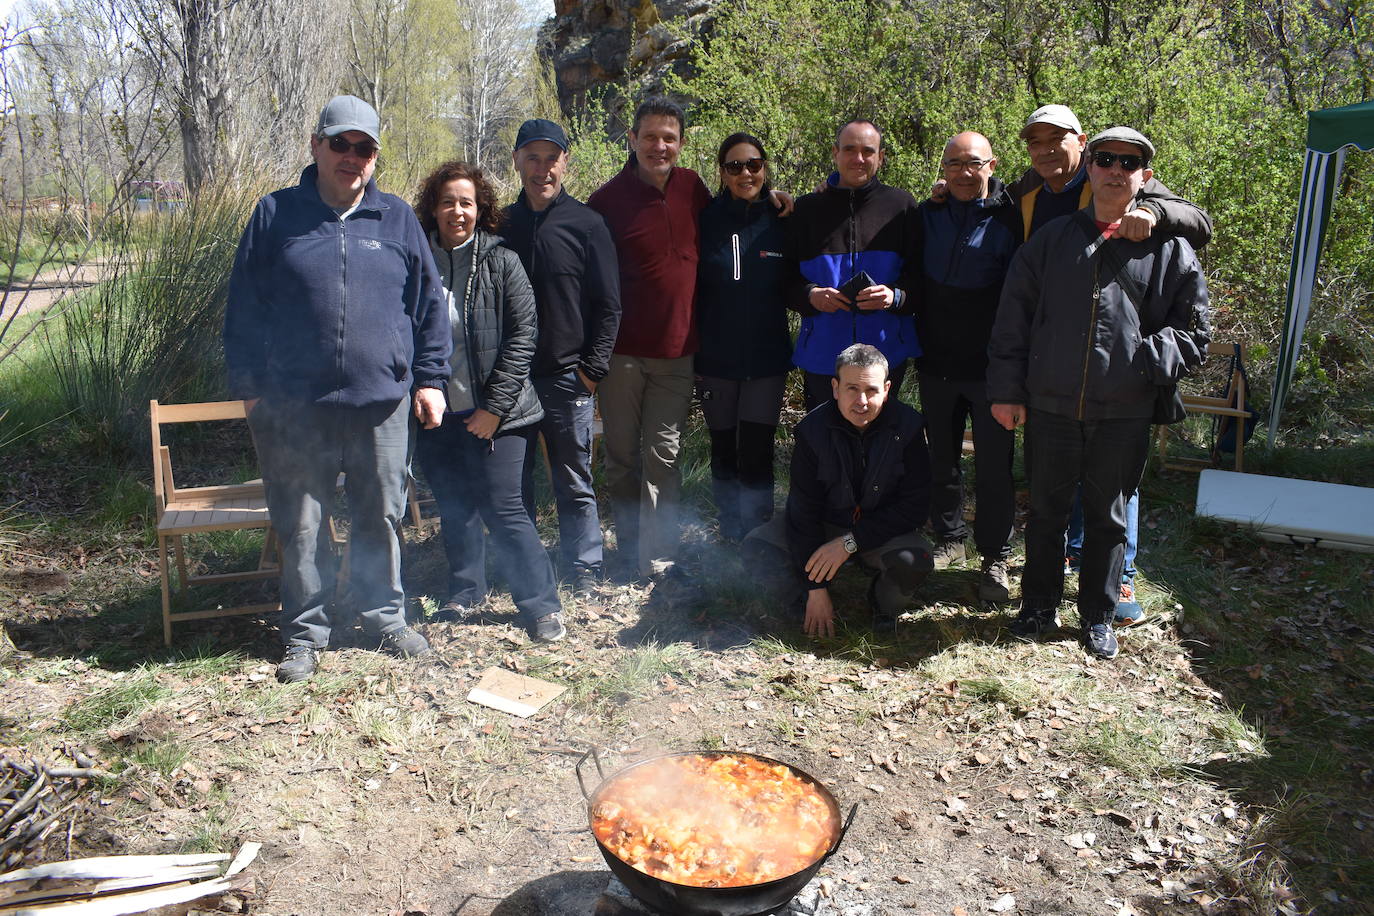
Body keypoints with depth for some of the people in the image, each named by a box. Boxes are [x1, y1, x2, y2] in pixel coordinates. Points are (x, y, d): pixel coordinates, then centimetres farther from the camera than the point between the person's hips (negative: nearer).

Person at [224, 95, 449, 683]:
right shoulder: (274, 215, 3)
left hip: (382, 404, 1)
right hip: (294, 409, -1)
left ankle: (386, 617, 29)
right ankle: (305, 633, 23)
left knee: (381, 518, 12)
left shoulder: (397, 219, 8)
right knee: (300, 527, 8)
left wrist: (430, 378, 4)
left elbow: (430, 304, 9)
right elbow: (244, 308, 5)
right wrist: (248, 386, 1)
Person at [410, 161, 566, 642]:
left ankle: (542, 604, 7)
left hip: (492, 415, -4)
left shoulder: (501, 263, -4)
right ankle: (465, 591, 34)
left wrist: (494, 407, -11)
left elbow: (522, 335, -7)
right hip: (435, 416, 4)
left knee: (503, 510, -5)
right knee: (454, 510, 15)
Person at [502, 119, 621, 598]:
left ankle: (584, 575, 18)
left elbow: (608, 306, -2)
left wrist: (593, 369, -9)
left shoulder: (586, 223, -1)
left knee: (575, 485, 6)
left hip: (568, 378, -3)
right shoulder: (501, 224, 9)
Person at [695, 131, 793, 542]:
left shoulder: (781, 222, 1)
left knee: (756, 454, -3)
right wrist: (692, 346, -4)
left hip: (766, 358, -1)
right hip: (715, 358, 1)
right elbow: (689, 285, 1)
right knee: (724, 453, 11)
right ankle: (731, 540, 26)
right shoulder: (707, 220, 0)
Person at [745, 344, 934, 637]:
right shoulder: (813, 429, -17)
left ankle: (884, 605, 3)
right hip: (824, 523, 1)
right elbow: (803, 510, -14)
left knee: (913, 561, -33)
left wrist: (850, 542, -26)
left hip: (884, 529, -1)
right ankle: (810, 600, 7)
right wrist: (816, 588, -16)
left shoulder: (907, 426, -19)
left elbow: (914, 506, -17)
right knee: (757, 546, -21)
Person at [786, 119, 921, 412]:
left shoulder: (901, 206, 5)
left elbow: (922, 277, 4)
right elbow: (786, 277, 8)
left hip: (886, 353, 0)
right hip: (822, 355, 1)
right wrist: (810, 295, -13)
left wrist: (896, 296, -17)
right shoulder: (807, 209, 8)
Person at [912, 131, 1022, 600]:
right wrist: (919, 341, 4)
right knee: (942, 460, 15)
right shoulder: (928, 215, 6)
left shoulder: (1010, 219, -6)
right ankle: (949, 539, 31)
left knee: (994, 465, 3)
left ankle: (995, 557, 17)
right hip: (936, 363, 4)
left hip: (990, 367, -4)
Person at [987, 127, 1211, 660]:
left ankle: (1098, 615, 28)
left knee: (1108, 516, 11)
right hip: (1050, 406, 1)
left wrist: (1147, 362, -11)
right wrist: (1006, 390, 0)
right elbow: (1012, 318, 5)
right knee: (1046, 511, 12)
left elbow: (1193, 331, 6)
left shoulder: (1170, 249, 3)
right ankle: (1039, 606, 29)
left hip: (1125, 414, 0)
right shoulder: (1052, 240, 6)